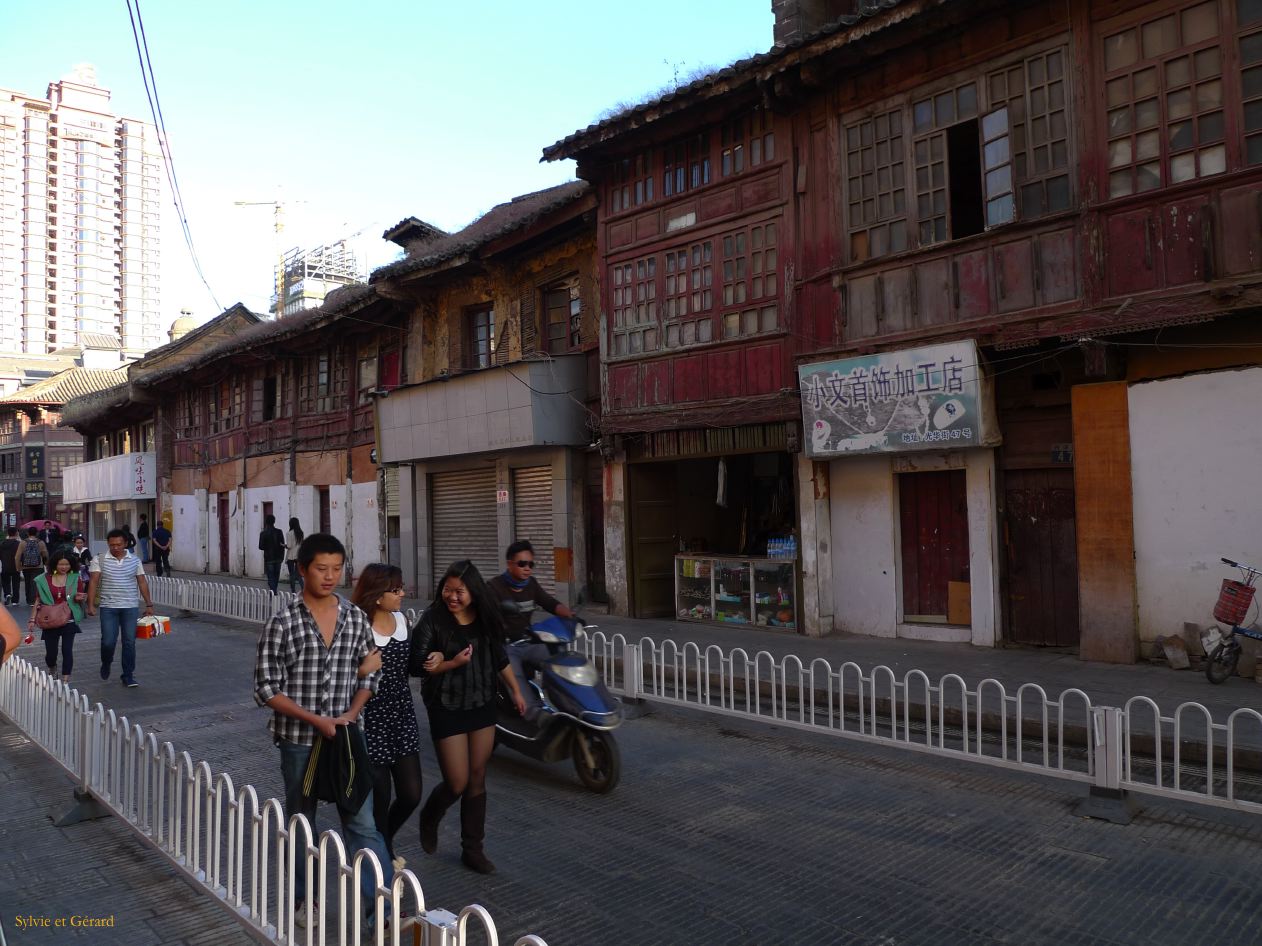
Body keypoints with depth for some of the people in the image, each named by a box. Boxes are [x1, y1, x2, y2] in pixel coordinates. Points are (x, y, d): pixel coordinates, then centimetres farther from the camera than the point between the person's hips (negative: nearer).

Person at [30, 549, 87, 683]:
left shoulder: (75, 578, -1)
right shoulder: (43, 580, 0)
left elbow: (83, 599, 8)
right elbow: (38, 600, 6)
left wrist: (80, 598, -15)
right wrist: (33, 619, 1)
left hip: (69, 621, -1)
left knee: (67, 650, -3)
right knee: (50, 652, 6)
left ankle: (66, 680, 5)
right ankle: (52, 669, 38)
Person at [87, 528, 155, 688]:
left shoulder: (135, 560, 6)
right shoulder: (99, 560, 1)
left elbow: (142, 583, 8)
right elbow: (93, 582, -3)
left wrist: (149, 604, 5)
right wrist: (91, 604, -12)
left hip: (130, 608, 1)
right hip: (108, 608, -1)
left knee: (129, 642, 2)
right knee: (108, 641, -4)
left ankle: (128, 676, 12)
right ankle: (106, 664, 29)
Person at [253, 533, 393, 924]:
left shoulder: (356, 618, -1)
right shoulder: (282, 623, -11)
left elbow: (369, 673, 8)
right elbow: (267, 688, -10)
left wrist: (352, 713, -9)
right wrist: (316, 719, -17)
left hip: (346, 736, 2)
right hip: (298, 740, -2)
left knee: (362, 822, 3)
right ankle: (304, 899, 34)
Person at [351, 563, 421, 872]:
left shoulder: (402, 621, 4)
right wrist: (362, 670, -31)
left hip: (402, 716, 6)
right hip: (371, 722, -6)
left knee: (411, 794, 8)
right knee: (379, 798, 4)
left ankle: (384, 843, 37)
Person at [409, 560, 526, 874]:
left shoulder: (485, 619, -1)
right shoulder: (432, 619, -13)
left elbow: (500, 659, 12)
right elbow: (416, 666, -14)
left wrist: (516, 691, 15)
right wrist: (453, 664, -26)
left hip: (482, 706, 4)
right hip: (446, 709, -4)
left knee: (477, 779, 9)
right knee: (457, 783, -2)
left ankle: (472, 848, 23)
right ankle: (429, 818, 31)